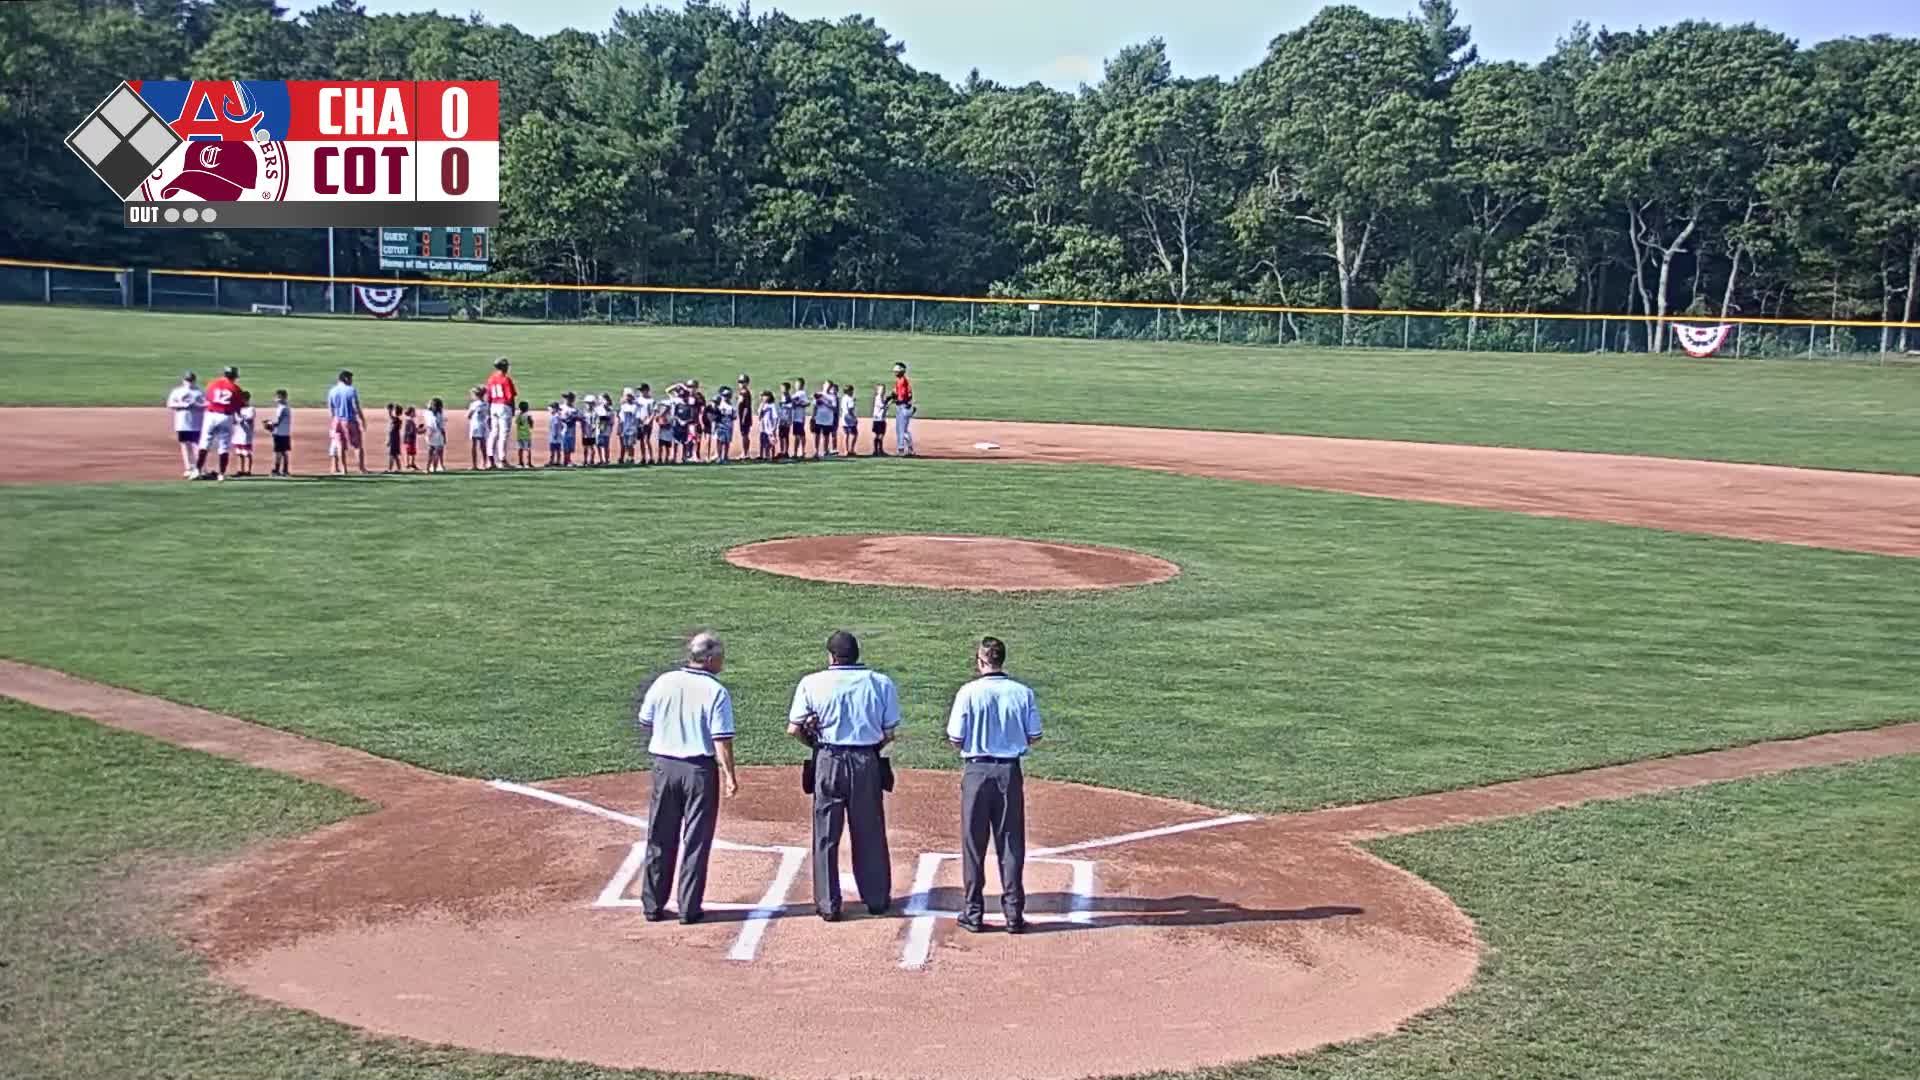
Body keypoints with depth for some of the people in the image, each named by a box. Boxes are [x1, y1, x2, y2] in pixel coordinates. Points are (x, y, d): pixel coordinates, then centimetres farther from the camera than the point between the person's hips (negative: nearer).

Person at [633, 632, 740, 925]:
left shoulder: (663, 682, 0)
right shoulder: (716, 692, -12)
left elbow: (645, 722, 8)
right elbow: (722, 740, -15)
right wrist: (730, 775, -11)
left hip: (664, 766, 4)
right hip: (700, 770, -4)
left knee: (659, 839, 13)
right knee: (695, 842, 6)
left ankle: (653, 905, 18)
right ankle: (689, 908, 8)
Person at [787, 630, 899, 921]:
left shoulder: (812, 684, -5)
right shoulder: (881, 683, -1)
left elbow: (794, 729, -5)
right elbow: (889, 733, -3)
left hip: (828, 762, -1)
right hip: (867, 763, 1)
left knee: (826, 835, 8)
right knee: (870, 834, 14)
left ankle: (828, 904, 11)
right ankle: (877, 899, 25)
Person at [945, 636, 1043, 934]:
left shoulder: (970, 692, -10)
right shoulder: (1023, 693, -2)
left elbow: (956, 740, -9)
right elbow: (1034, 737, 3)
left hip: (978, 771, -2)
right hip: (1010, 771, 2)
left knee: (973, 845, 8)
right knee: (1011, 845, 9)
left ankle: (973, 913, 12)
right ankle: (1014, 914, 11)